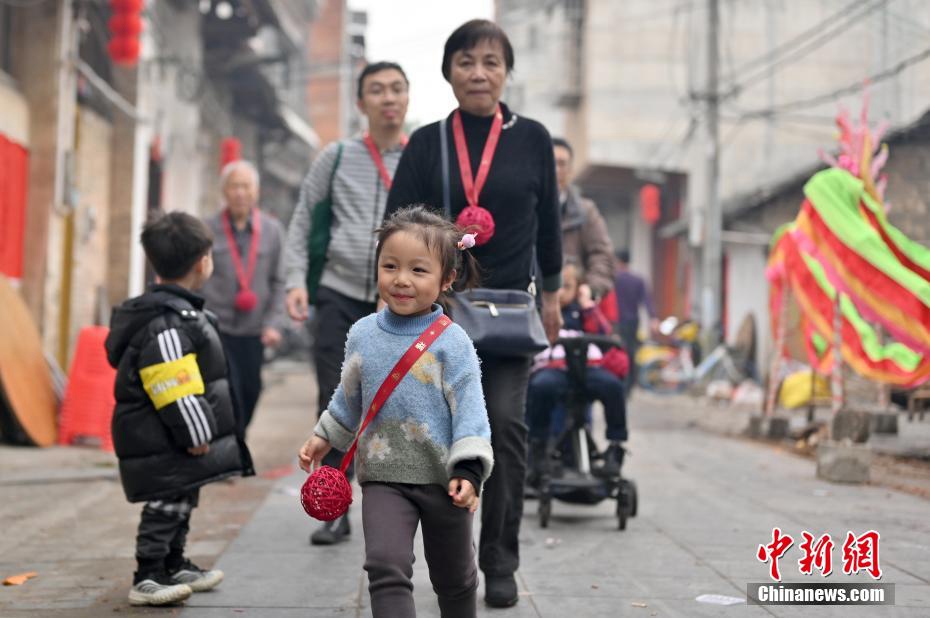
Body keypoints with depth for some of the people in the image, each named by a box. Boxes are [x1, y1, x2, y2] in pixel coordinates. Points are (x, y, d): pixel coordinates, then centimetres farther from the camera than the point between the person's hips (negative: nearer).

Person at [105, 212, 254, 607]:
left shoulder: (177, 311, 12)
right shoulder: (166, 325, -23)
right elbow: (176, 392, -26)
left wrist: (200, 431, 22)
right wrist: (195, 435, -20)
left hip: (175, 441, 11)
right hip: (162, 444, -11)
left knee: (181, 499, 20)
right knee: (167, 503, -6)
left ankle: (173, 566, 32)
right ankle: (147, 578, 1)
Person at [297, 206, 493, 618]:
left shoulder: (452, 342, -12)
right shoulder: (363, 334, 1)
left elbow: (469, 409, -12)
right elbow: (349, 398, 17)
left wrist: (468, 470, -20)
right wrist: (324, 437, 22)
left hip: (442, 479, -2)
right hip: (384, 476, 2)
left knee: (454, 579, 14)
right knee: (386, 567, -16)